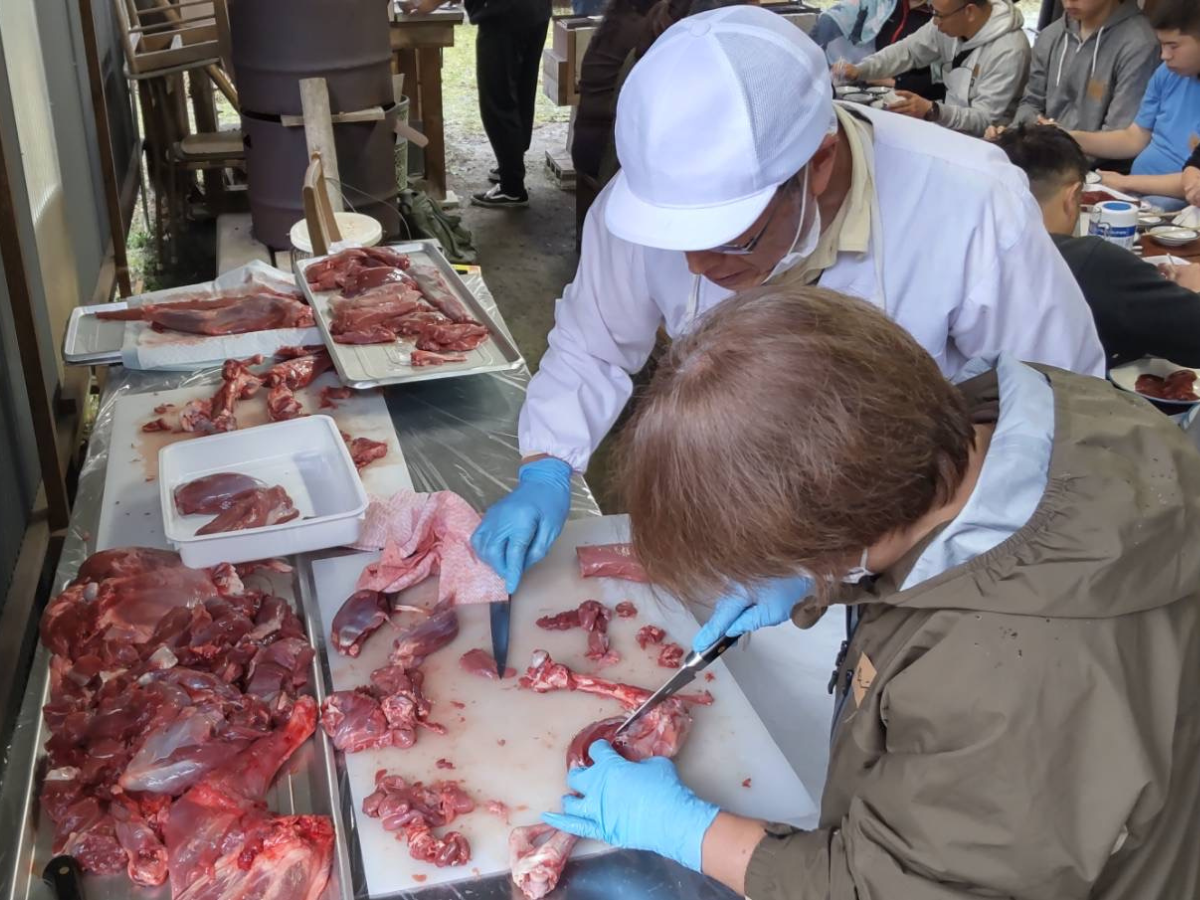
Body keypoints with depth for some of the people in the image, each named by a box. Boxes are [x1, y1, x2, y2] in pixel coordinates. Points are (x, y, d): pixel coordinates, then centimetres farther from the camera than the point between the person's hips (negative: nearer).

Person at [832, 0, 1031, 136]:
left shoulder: (1009, 50, -26)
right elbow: (908, 50, 5)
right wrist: (860, 70, -12)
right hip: (948, 121, 7)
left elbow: (984, 119, -27)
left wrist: (932, 111, -43)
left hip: (983, 139, -7)